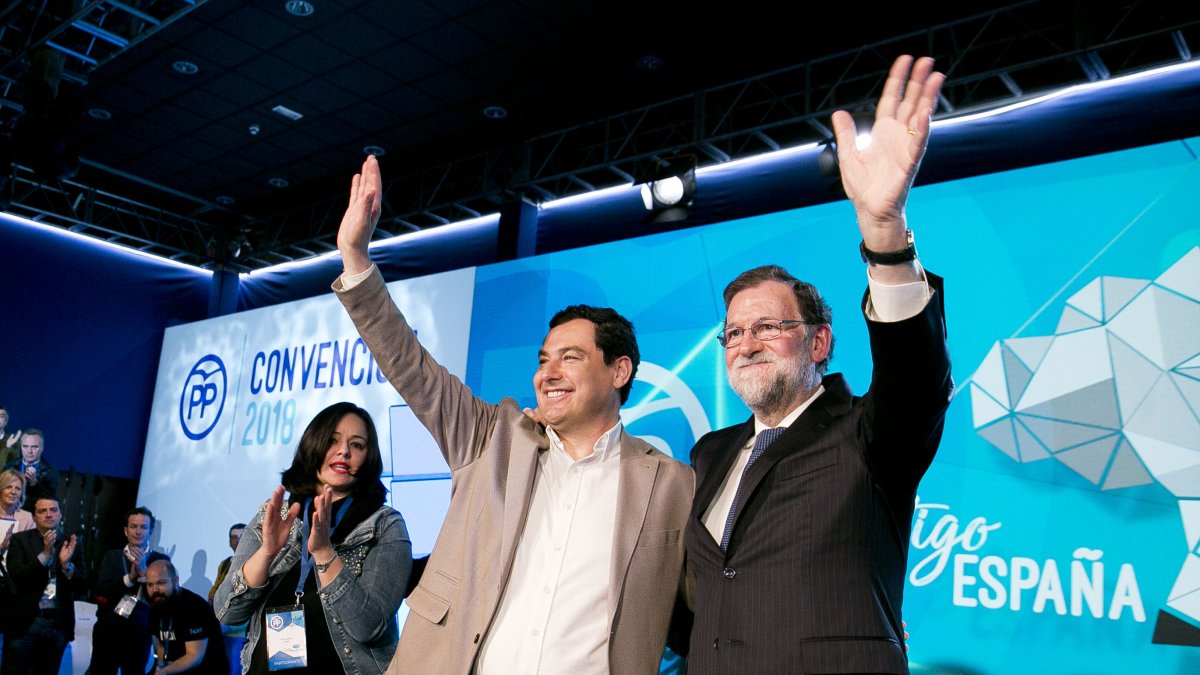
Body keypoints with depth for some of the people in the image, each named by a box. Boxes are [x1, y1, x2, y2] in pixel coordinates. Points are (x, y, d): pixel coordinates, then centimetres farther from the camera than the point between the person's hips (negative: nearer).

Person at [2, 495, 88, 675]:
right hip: (25, 623, -2)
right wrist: (45, 555, -20)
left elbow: (82, 589, 3)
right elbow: (15, 579, -11)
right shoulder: (20, 540, 1)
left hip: (58, 625, 2)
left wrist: (66, 564, -14)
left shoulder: (70, 544, 7)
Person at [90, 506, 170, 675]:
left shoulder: (160, 560, 2)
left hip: (139, 634, -2)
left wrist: (143, 571, -17)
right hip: (107, 630, 2)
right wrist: (130, 577, -16)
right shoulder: (112, 556, 9)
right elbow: (101, 591, -2)